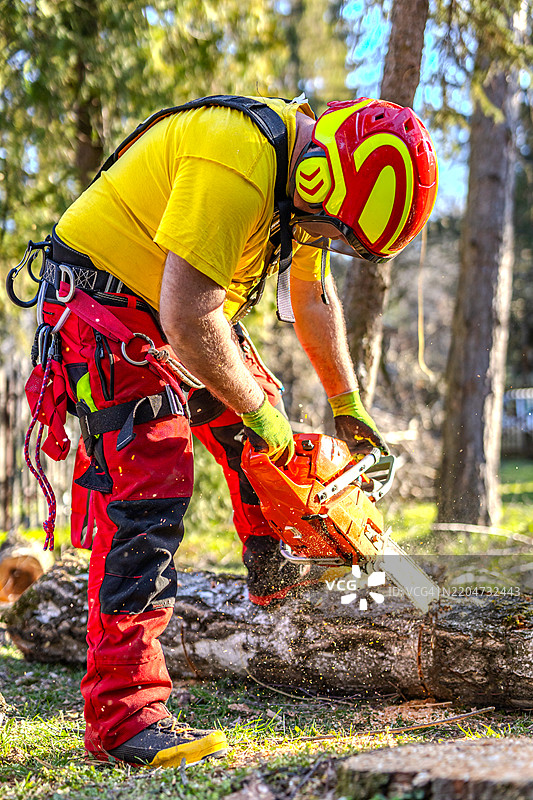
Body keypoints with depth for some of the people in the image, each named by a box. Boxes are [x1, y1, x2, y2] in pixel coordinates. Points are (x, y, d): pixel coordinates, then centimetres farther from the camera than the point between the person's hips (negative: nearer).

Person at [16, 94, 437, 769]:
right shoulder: (237, 165, -33)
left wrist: (347, 404, 18)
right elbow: (188, 319, -34)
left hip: (180, 308, 10)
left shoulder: (307, 164, 0)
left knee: (257, 417, 18)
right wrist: (257, 412, -20)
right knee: (148, 488, -17)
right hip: (103, 305, -10)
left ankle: (270, 573, 41)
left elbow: (313, 296, 14)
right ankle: (121, 712, -17)